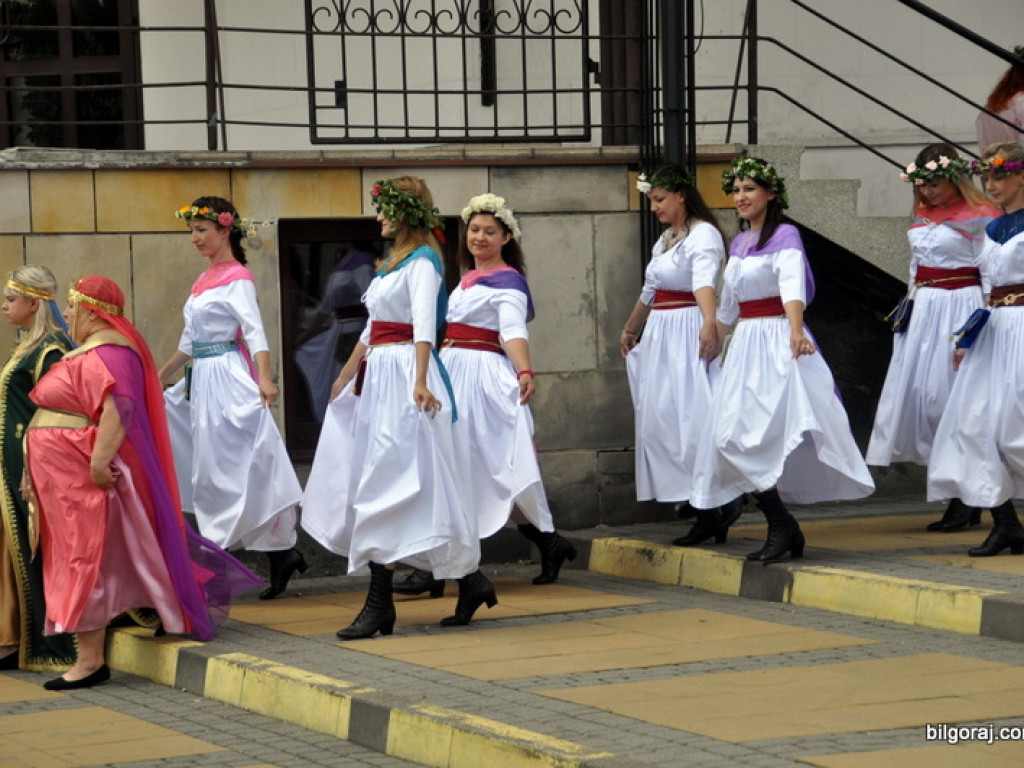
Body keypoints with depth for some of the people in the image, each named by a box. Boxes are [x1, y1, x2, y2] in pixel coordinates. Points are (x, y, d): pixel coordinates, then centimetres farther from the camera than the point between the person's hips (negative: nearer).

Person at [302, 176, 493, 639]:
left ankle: (379, 606, -11)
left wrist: (420, 382, -33)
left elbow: (424, 326, -22)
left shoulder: (422, 262, -9)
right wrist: (346, 375, 33)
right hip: (377, 376, 10)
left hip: (403, 374, -10)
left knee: (385, 487, -11)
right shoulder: (393, 262, 20)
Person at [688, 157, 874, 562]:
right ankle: (783, 531, 9)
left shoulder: (785, 236, -8)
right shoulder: (738, 243, 16)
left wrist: (796, 331, -43)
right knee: (733, 438, 3)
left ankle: (782, 526, -10)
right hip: (745, 345, 8)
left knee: (743, 438, -18)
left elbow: (792, 285, -27)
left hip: (777, 343, -8)